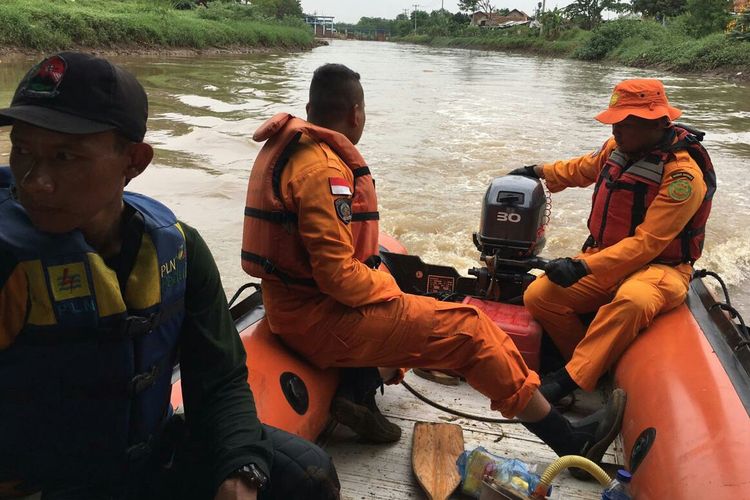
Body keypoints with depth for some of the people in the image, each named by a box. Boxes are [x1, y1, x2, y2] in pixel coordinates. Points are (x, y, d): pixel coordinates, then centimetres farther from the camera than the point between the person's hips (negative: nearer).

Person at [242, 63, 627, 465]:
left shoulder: (288, 146, 10)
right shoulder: (323, 169, -22)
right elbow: (338, 274, -26)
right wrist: (390, 293, -8)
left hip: (293, 302, 10)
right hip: (320, 320, -10)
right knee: (466, 328, -7)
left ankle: (360, 396, 16)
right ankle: (570, 441, 3)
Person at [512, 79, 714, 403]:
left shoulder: (683, 175, -20)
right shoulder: (618, 147, 2)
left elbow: (647, 243, -25)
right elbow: (582, 169, 26)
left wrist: (584, 267, -29)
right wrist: (540, 172, 34)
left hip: (658, 268, -7)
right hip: (606, 260, 7)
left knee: (633, 302, -42)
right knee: (538, 295, -15)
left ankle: (569, 380, -31)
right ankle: (596, 368, -5)